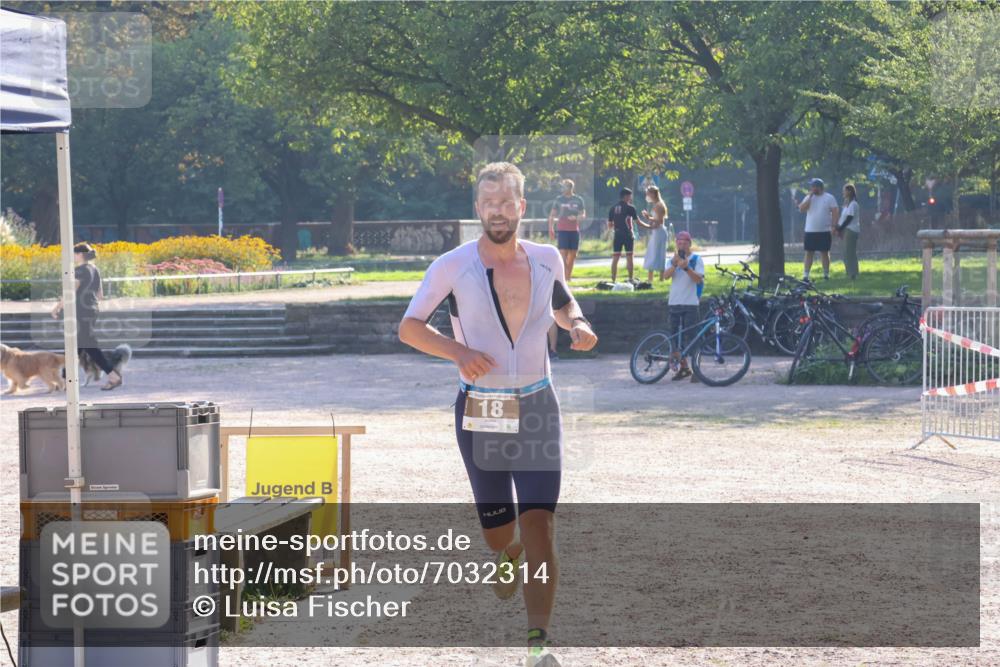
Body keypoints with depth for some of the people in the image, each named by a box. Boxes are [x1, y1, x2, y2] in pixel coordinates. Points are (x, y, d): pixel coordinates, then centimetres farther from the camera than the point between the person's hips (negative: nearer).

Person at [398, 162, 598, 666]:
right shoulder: (452, 266, -7)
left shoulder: (546, 259, 2)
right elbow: (409, 327, -3)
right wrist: (458, 352, -21)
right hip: (478, 413, -1)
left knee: (538, 524, -14)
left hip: (537, 411, 1)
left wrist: (576, 325, -1)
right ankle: (508, 558, 48)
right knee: (497, 529, 9)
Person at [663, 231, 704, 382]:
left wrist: (686, 267, -26)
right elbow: (667, 275, -4)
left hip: (690, 303, -5)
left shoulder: (696, 259, 1)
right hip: (674, 302, 5)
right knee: (676, 337, 7)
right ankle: (683, 368, 19)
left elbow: (699, 279, -12)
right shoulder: (673, 259, 13)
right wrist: (674, 264, -22)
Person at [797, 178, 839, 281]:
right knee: (809, 253, 1)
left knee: (824, 253, 4)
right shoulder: (809, 197, 8)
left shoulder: (829, 198, -2)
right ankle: (805, 275, 1)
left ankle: (826, 274, 12)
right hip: (810, 231, 3)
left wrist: (833, 227, -12)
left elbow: (834, 213, -4)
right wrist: (810, 197, -9)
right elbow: (801, 209, -5)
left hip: (824, 231, -3)